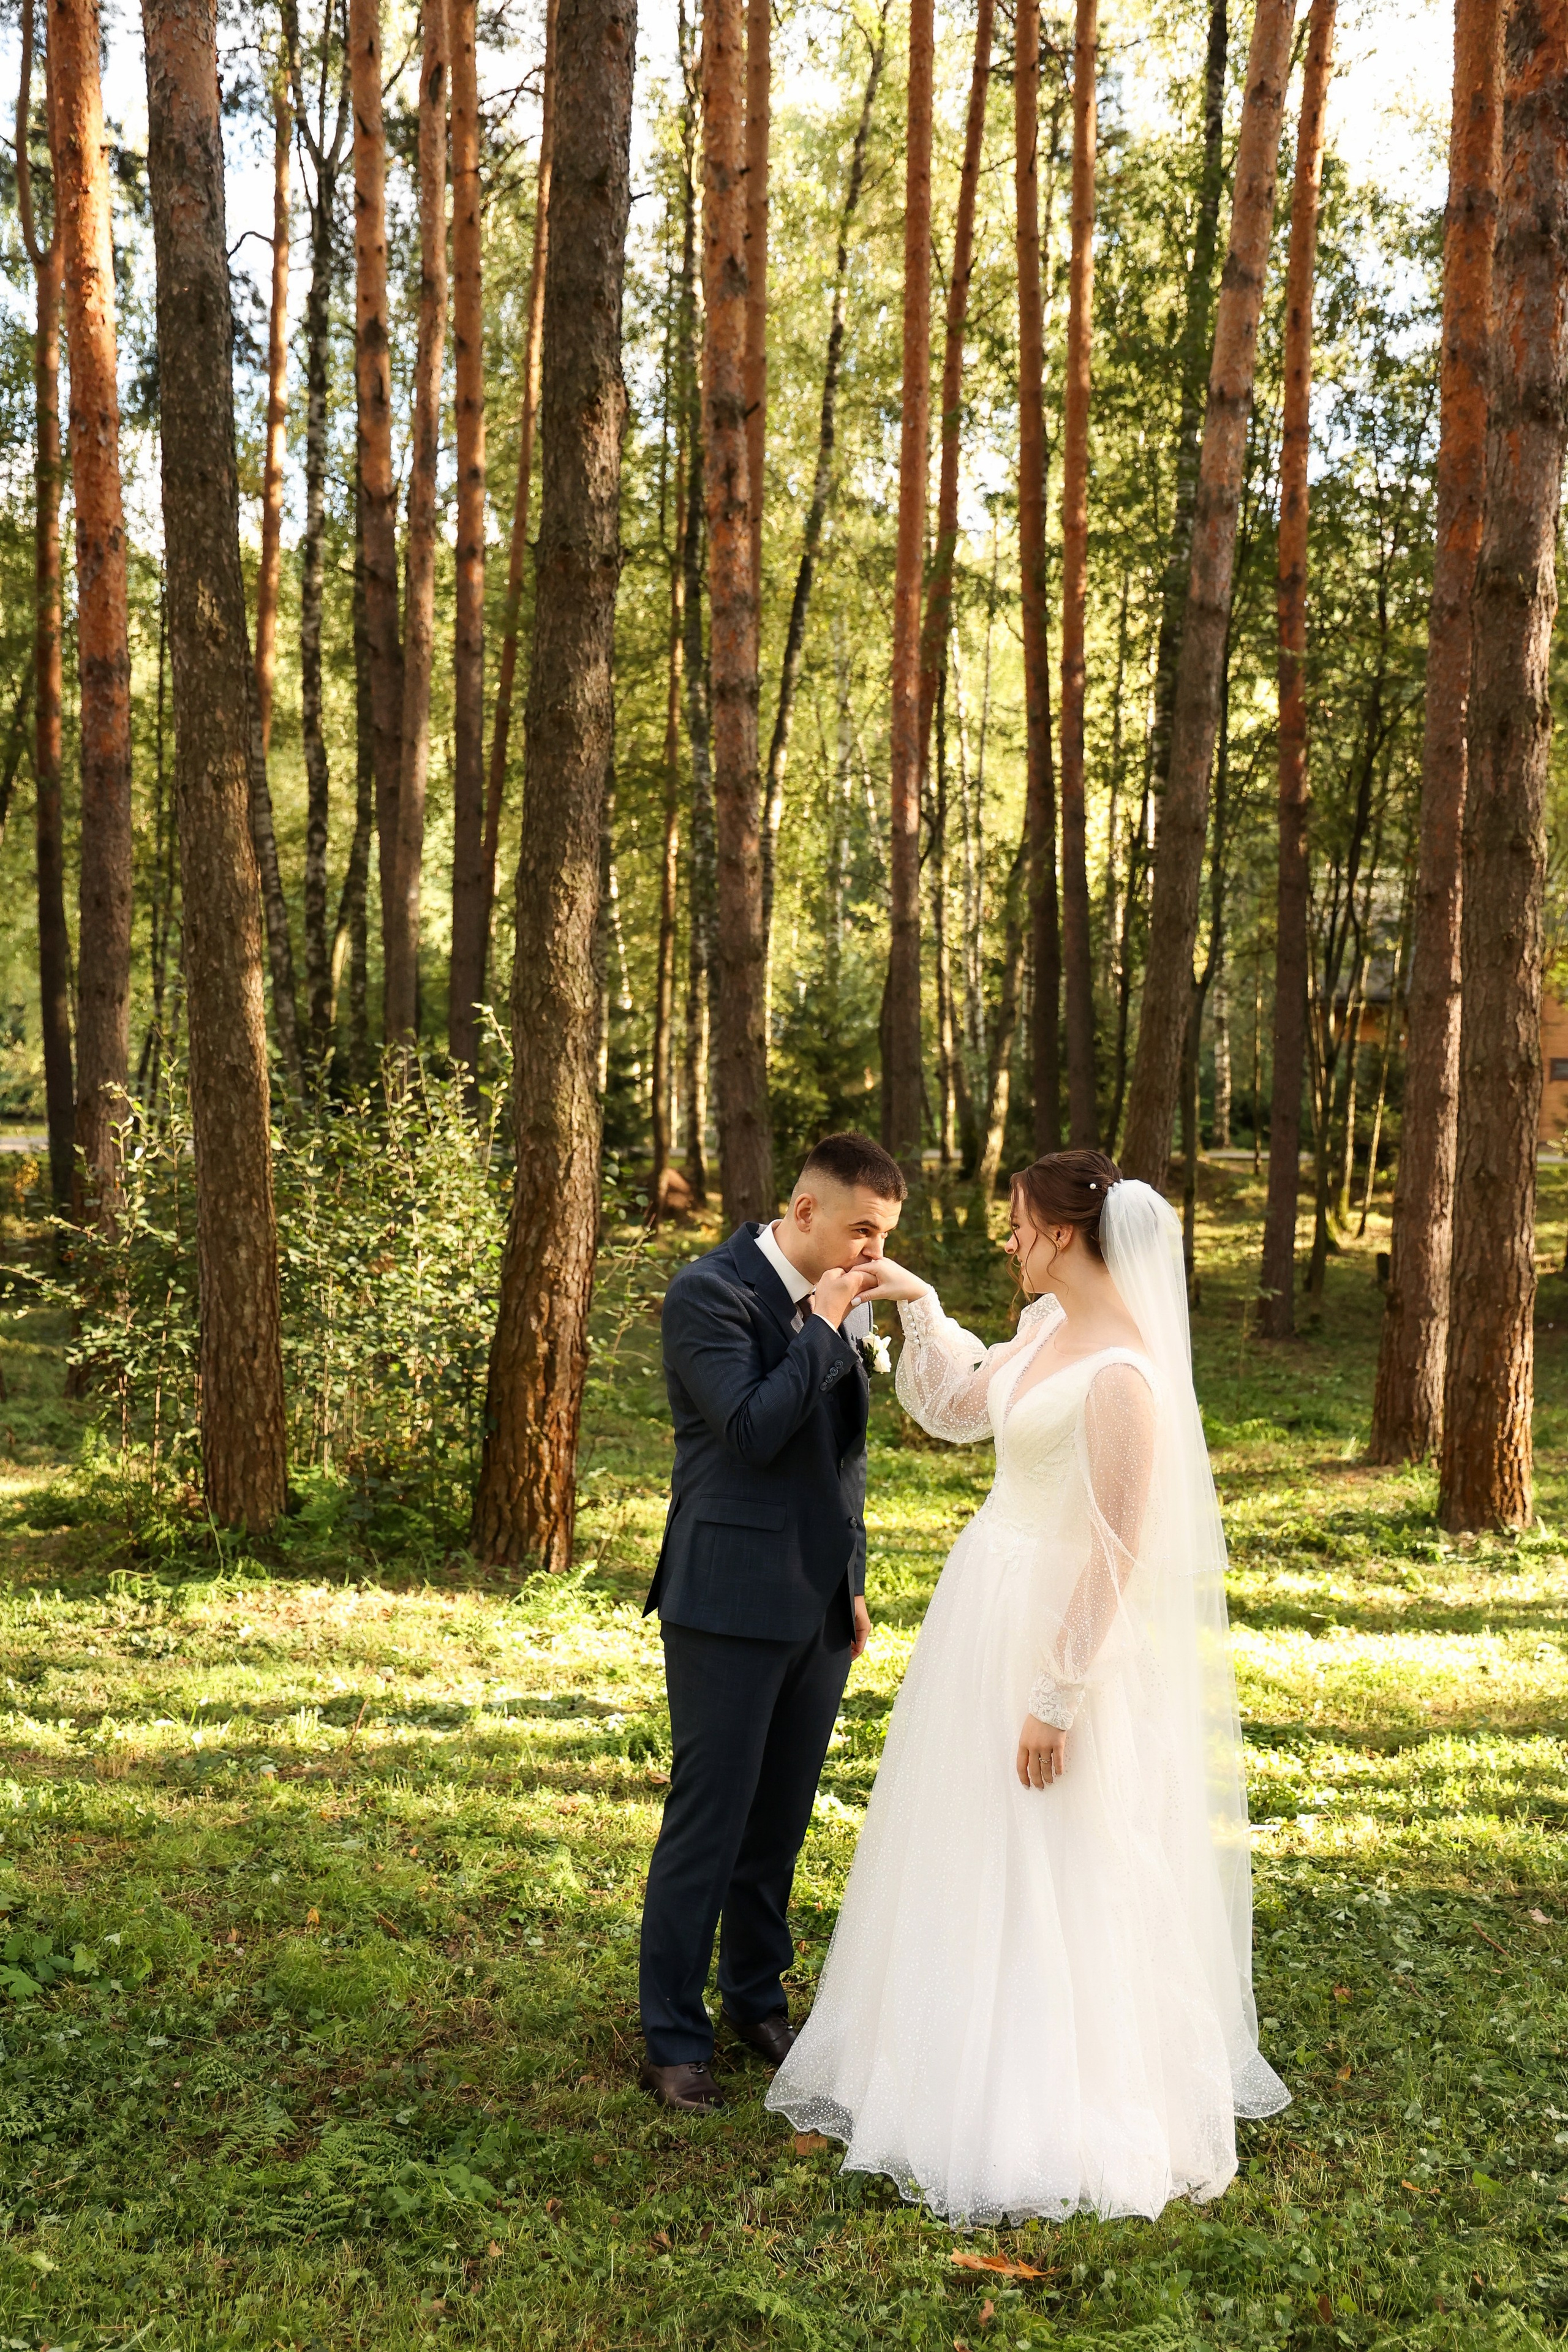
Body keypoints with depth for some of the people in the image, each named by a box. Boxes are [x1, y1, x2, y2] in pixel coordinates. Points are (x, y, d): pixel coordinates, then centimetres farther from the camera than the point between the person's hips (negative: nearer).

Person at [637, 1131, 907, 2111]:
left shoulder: (842, 1303, 9)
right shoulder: (710, 1293, -13)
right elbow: (752, 1429, -23)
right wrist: (825, 1327, -17)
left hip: (818, 1603, 7)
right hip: (731, 1604, -7)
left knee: (782, 1818, 15)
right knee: (709, 1820, 0)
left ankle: (758, 1997, 31)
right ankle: (675, 2038, 12)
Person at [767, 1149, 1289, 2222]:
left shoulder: (1122, 1374, -24)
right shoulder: (1047, 1325, 4)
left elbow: (1116, 1555, -22)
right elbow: (962, 1404, 22)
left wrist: (1058, 1700, -20)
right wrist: (920, 1307, 13)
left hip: (1057, 1631, -9)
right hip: (986, 1609, 9)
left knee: (1045, 1880, 3)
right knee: (966, 1860, 21)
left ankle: (1057, 2117, 19)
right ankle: (954, 2058, 39)